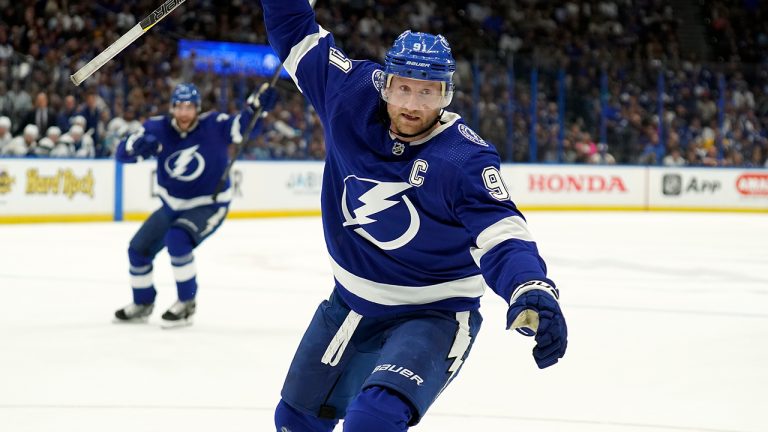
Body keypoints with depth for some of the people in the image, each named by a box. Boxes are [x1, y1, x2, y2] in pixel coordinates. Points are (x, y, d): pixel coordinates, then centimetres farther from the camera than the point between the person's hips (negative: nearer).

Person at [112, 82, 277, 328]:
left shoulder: (213, 126, -18)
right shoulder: (158, 128, -13)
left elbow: (243, 126, -18)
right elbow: (122, 153, -16)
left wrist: (258, 105, -38)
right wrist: (138, 145, -39)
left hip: (209, 205, -5)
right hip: (172, 205, 5)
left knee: (177, 240, -30)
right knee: (139, 249, 8)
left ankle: (187, 303, -14)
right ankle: (143, 304, 32)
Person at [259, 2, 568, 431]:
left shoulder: (464, 160, -25)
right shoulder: (353, 98, -12)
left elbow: (501, 234, -35)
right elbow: (299, 37, 2)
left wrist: (533, 290, -52)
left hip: (432, 316, -6)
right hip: (350, 304, 6)